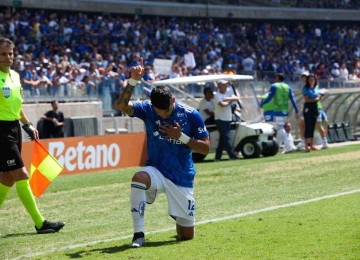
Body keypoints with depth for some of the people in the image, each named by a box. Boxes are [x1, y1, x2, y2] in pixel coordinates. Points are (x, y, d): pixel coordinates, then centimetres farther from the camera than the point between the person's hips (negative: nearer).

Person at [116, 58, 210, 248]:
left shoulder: (191, 115, -10)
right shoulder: (148, 110, -8)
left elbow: (206, 148, -6)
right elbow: (122, 105, -24)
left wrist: (182, 137, -19)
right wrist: (133, 81, -35)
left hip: (182, 178, 0)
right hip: (156, 170, 0)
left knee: (187, 235, 3)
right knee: (139, 178, -39)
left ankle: (180, 219, 43)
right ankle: (138, 234, -30)